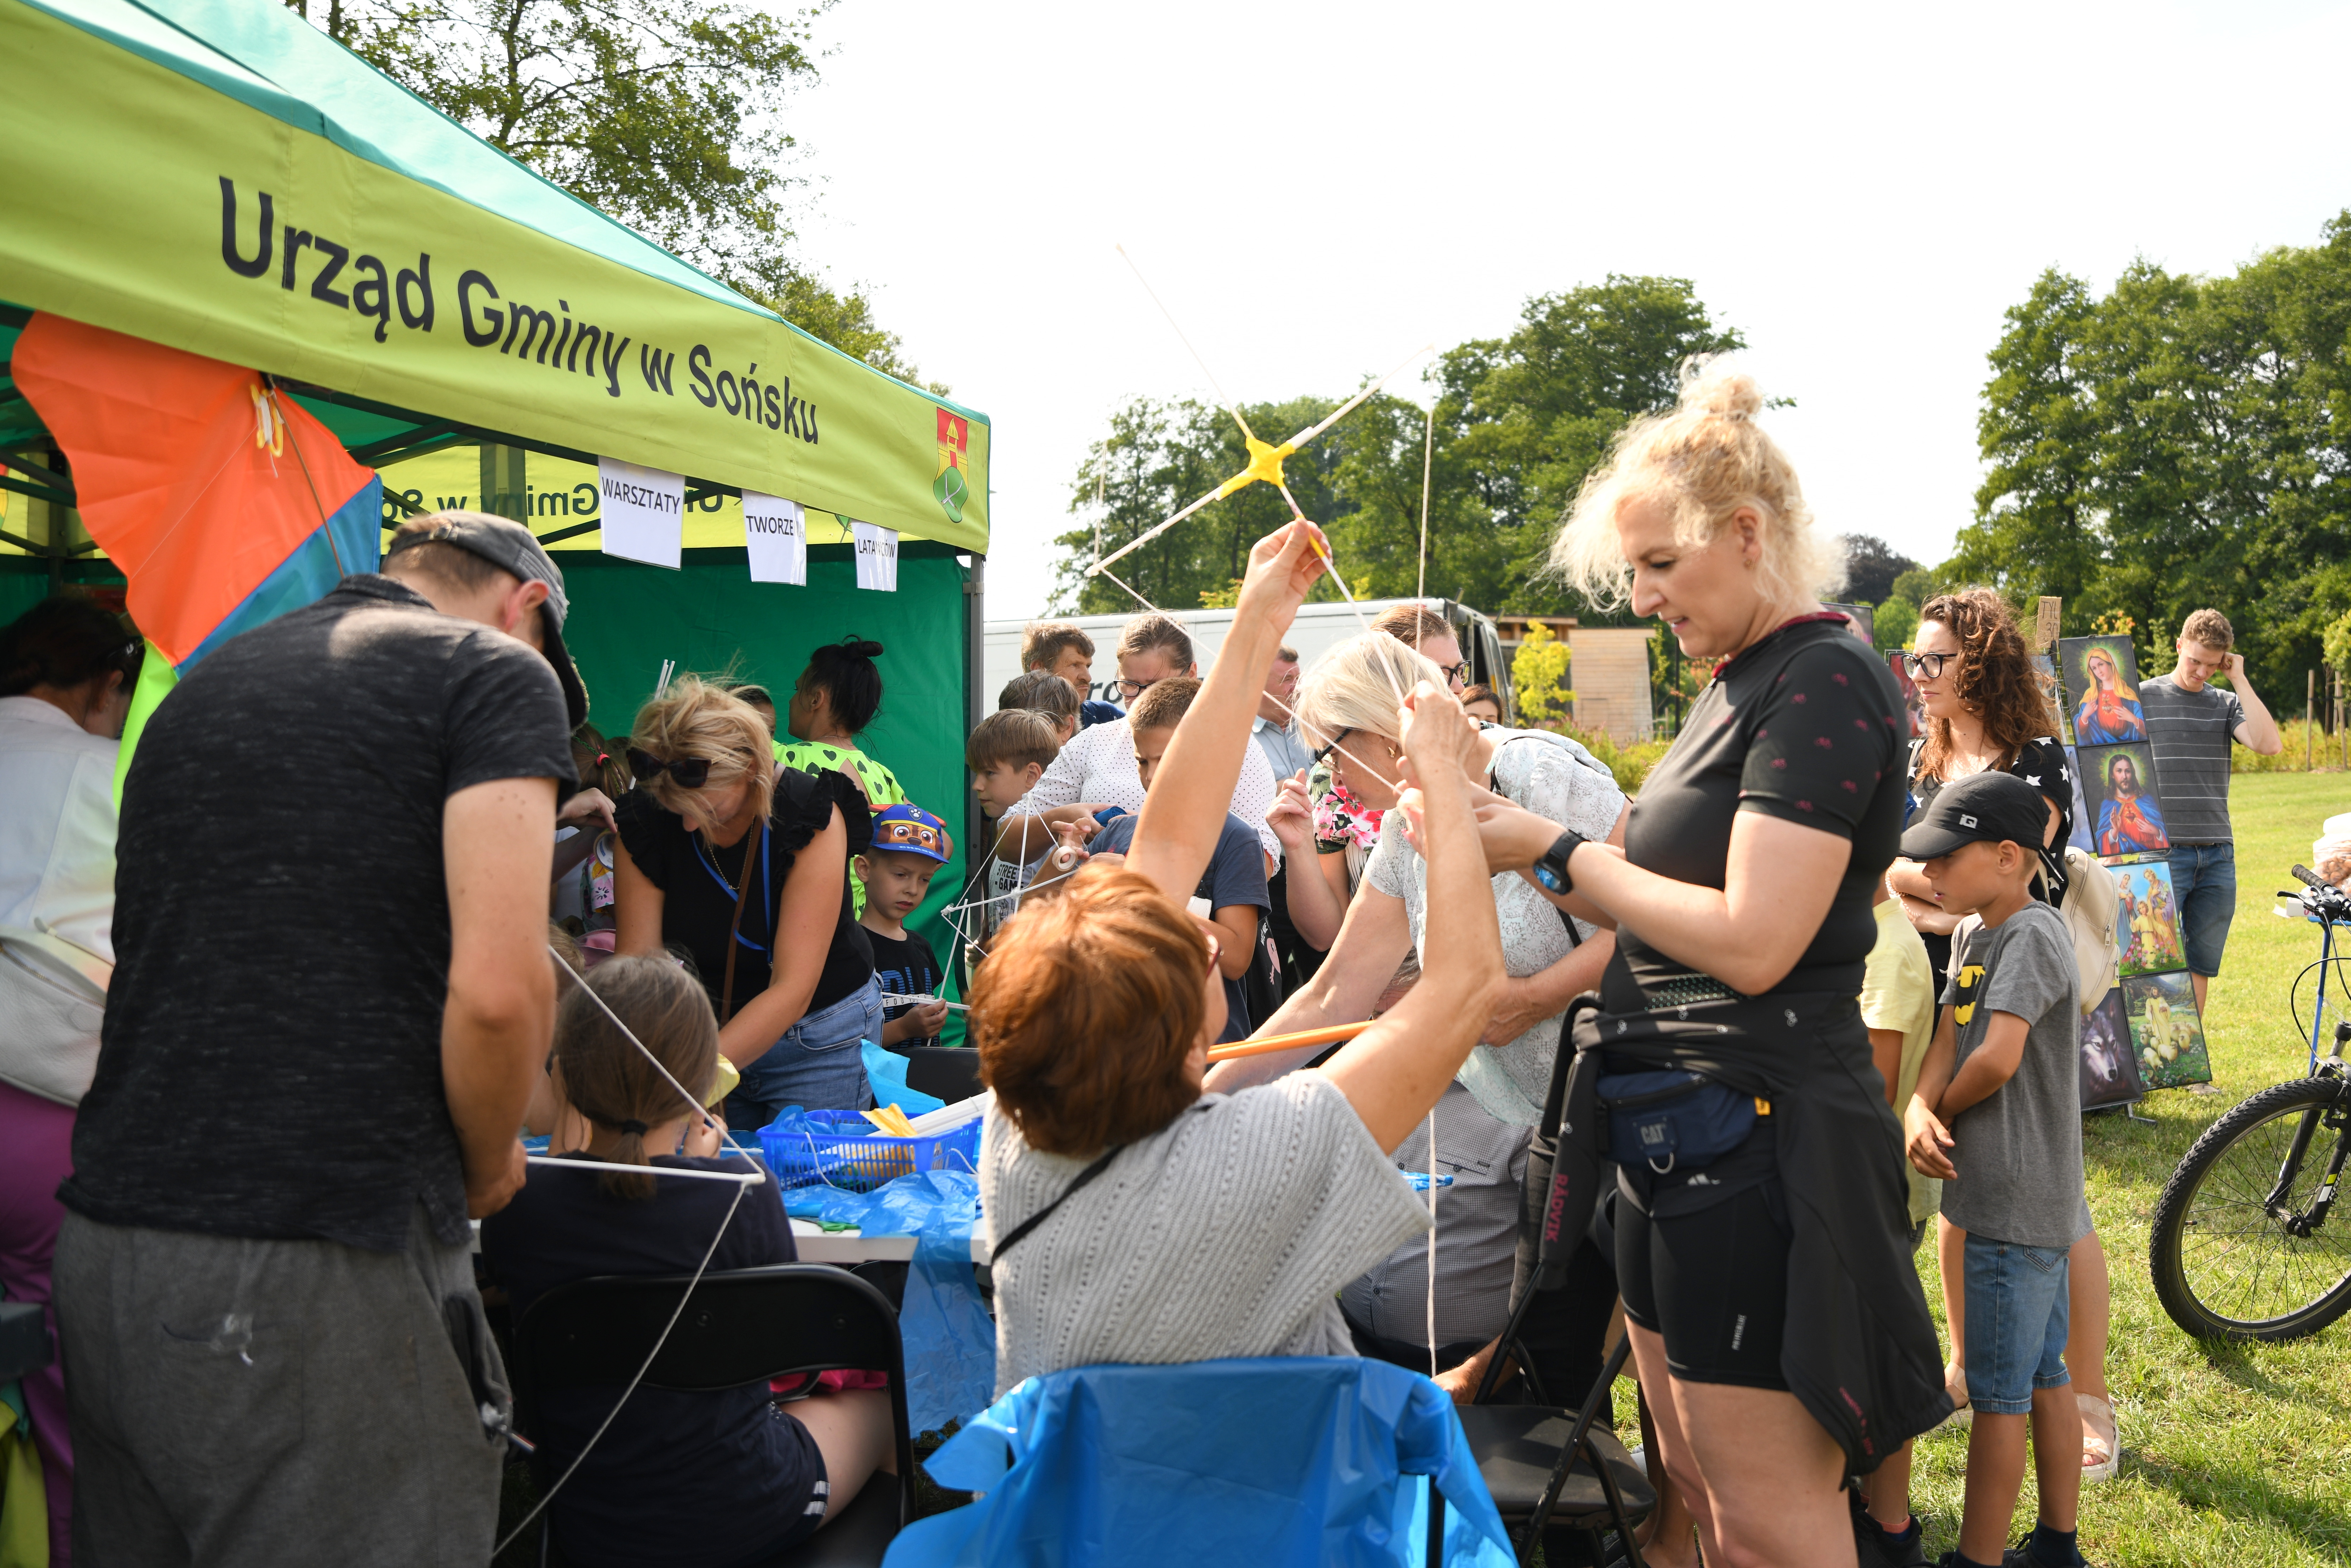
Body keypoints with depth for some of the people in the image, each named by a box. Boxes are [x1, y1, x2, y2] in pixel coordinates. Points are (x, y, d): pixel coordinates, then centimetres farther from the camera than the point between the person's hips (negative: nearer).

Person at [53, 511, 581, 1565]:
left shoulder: (204, 681, 19)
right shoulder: (497, 670, -3)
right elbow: (495, 988, -16)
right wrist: (486, 1173, 2)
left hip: (101, 1243, 8)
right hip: (318, 1270, -7)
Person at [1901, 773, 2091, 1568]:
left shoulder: (2033, 935, -17)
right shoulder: (1972, 933, 10)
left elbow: (1997, 1061, -25)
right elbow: (1945, 1045, 3)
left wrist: (1942, 1109, -7)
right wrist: (1919, 1111, -16)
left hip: (2018, 1202, -9)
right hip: (2022, 1198, 9)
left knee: (1998, 1392, -1)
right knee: (2044, 1377, 18)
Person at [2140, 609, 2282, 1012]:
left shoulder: (2227, 704, 11)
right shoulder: (2141, 699, 1)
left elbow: (2269, 744, -8)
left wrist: (2239, 680, -4)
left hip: (2218, 854, 4)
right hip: (2163, 852, -4)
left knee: (2202, 964, 7)